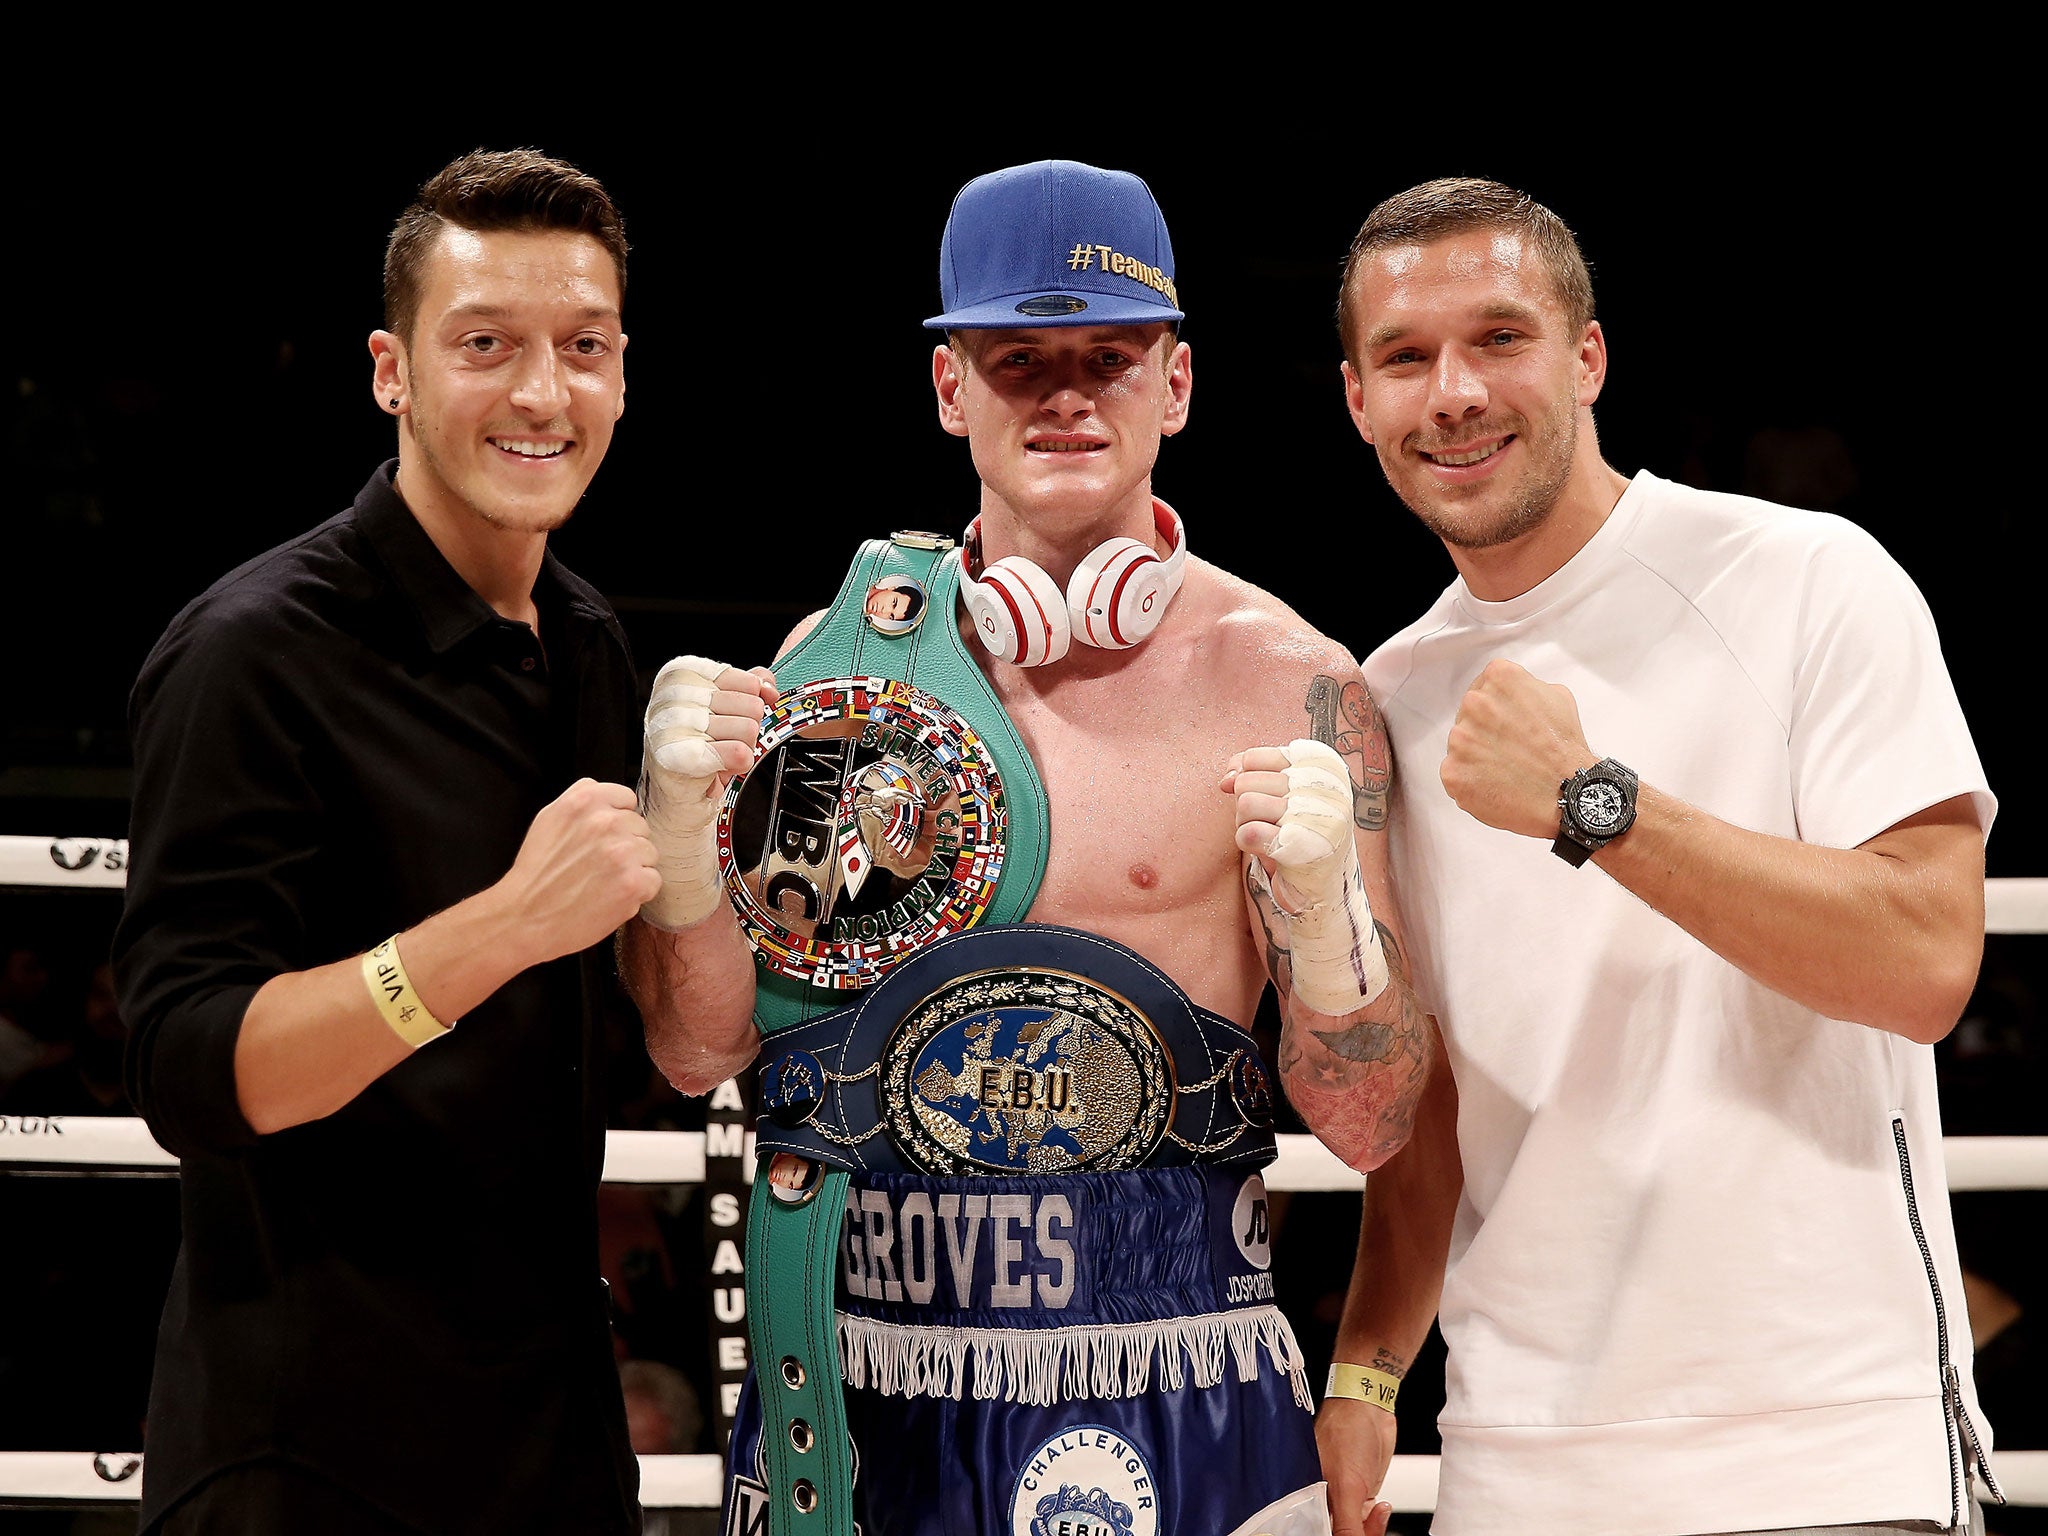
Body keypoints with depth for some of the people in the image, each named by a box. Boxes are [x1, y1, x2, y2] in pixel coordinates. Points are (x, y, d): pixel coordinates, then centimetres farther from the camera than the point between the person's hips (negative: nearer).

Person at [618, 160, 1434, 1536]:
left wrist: (1319, 903, -23)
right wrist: (681, 817, -11)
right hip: (854, 1366, 3)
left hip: (1153, 1380, -3)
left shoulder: (1286, 682, -4)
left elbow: (1370, 1127, -5)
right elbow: (699, 1054, 5)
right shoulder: (852, 652, 4)